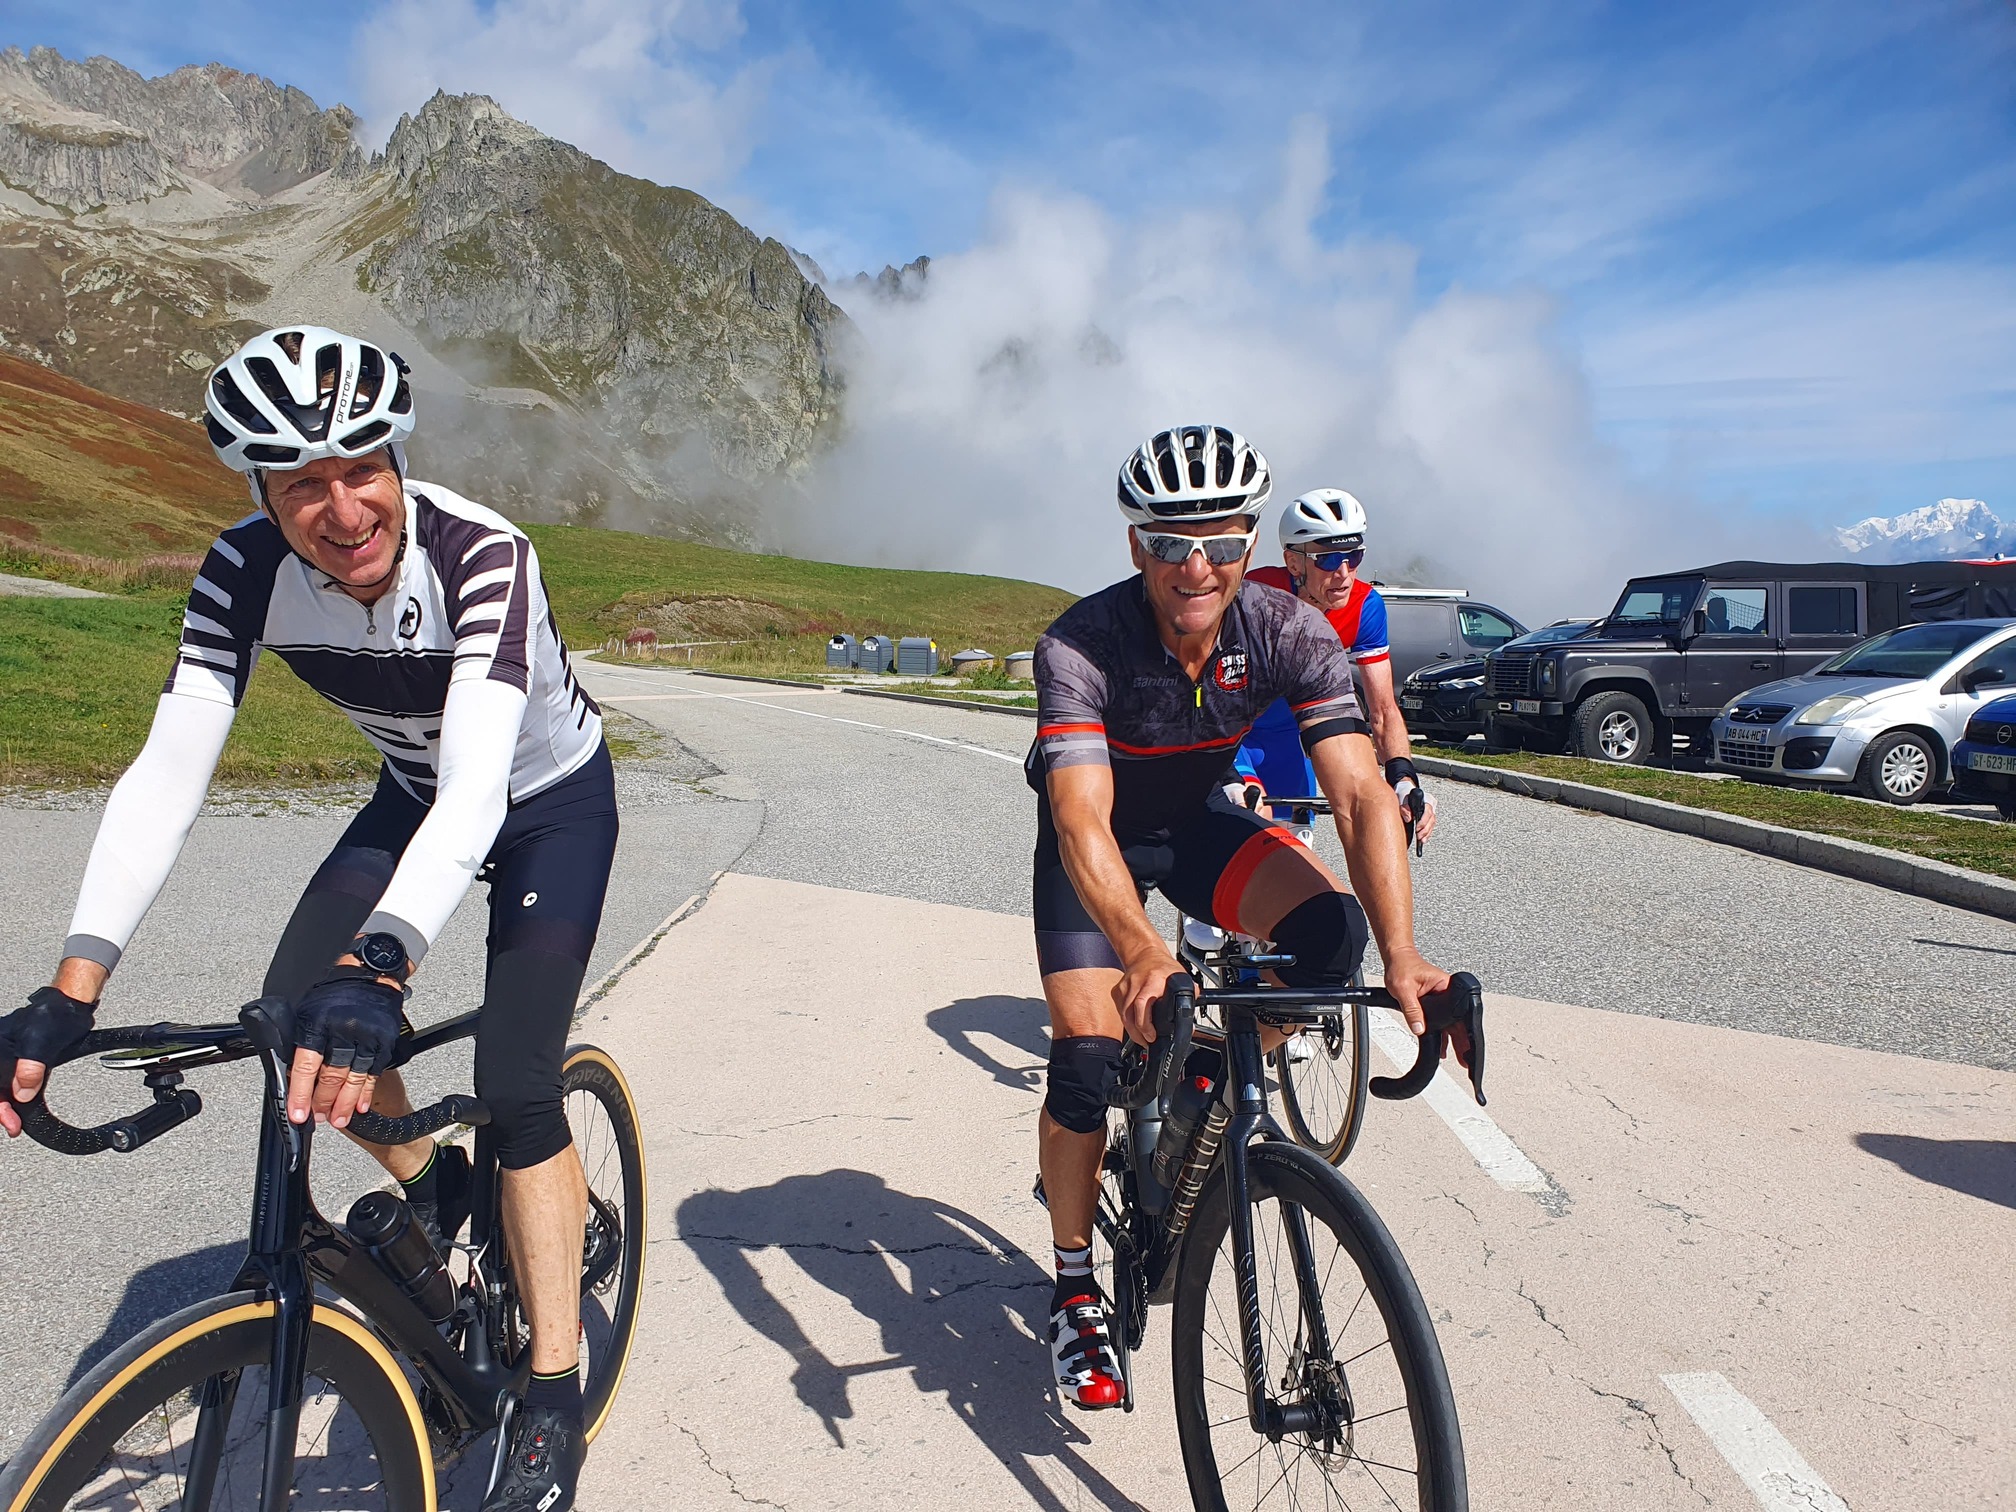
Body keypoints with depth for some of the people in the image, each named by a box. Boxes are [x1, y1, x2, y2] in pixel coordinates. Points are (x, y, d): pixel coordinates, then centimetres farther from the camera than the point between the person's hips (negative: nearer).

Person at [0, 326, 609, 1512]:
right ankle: (433, 1188, 18)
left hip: (553, 802, -5)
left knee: (515, 1083, -13)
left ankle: (554, 1409, 1)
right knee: (298, 1010, -13)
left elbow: (477, 788, -45)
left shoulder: (481, 553, -35)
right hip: (418, 795, 5)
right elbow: (167, 776, -26)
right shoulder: (247, 573, -21)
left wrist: (378, 966, -60)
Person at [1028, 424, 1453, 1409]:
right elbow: (1082, 821, -43)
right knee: (1087, 1060, -14)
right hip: (1098, 841, -2)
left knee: (1330, 928, -25)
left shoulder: (1290, 633, -24)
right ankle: (1074, 1288, 11)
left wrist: (1402, 958, -44)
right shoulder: (1082, 645, -32)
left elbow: (1361, 794, -31)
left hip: (1198, 823, 2)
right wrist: (1144, 955, -59)